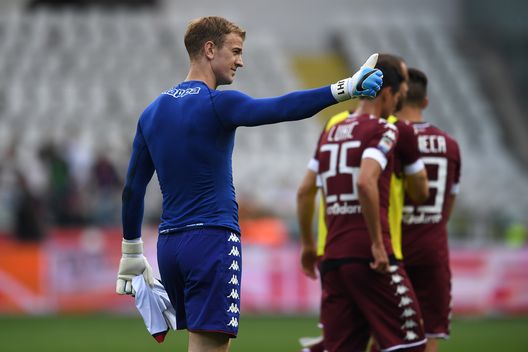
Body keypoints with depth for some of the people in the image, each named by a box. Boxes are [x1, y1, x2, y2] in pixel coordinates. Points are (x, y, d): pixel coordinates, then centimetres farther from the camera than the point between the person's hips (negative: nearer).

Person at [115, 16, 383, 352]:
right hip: (213, 239, -8)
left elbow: (133, 188, 17)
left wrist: (131, 252, 24)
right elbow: (282, 108, -25)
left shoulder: (152, 112, 13)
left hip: (169, 245, 8)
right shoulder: (216, 103, -9)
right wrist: (345, 89, -31)